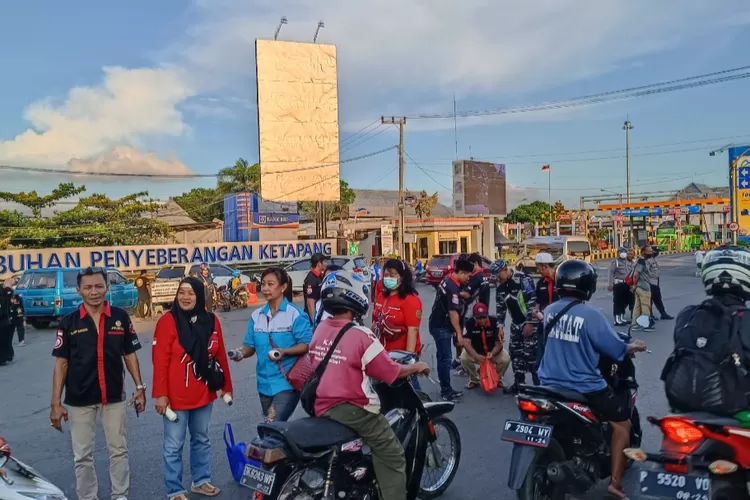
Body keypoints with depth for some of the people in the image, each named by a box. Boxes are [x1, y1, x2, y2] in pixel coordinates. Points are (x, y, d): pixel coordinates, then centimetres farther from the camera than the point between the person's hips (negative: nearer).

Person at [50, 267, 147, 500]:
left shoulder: (120, 318, -2)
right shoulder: (69, 322, -5)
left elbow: (130, 355, 4)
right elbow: (61, 363, -3)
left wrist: (139, 387, 0)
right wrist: (56, 403, -6)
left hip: (114, 396, 1)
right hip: (79, 399, -1)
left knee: (119, 450, 12)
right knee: (82, 455, 11)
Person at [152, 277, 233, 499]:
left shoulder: (211, 320, 1)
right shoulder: (168, 321, -12)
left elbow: (220, 356, 7)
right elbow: (160, 361, -13)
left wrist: (226, 386, 10)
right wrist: (161, 394, -17)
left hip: (204, 394, 5)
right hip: (177, 397, -5)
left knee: (202, 439, 19)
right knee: (173, 446, 6)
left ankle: (201, 481, 36)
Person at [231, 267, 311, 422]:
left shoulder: (296, 314, -10)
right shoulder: (256, 315, 7)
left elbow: (306, 345, -12)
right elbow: (250, 345, 10)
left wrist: (284, 351, -26)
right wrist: (241, 353, -11)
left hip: (287, 382, -6)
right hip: (265, 383, 7)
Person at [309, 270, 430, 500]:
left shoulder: (319, 330, 0)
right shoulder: (360, 336, -21)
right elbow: (391, 372, -14)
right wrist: (416, 367, 3)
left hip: (323, 408, 8)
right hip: (354, 410, -8)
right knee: (392, 457, 3)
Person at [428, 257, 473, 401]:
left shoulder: (448, 281, 9)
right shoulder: (453, 288, -22)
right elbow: (453, 313, -23)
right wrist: (459, 333, -19)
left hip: (439, 324, 10)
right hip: (441, 326, -10)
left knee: (442, 357, 14)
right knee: (446, 358, -4)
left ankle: (444, 388, 22)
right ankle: (446, 390, 3)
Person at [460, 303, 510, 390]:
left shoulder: (495, 321, -22)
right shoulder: (469, 323, -24)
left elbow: (499, 343, -20)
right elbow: (466, 343, -30)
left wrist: (492, 353, -39)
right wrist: (476, 356, -46)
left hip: (493, 351, 0)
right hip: (475, 351, 0)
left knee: (505, 359, -27)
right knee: (464, 358, -29)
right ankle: (474, 380, 0)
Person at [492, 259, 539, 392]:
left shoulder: (523, 279, -20)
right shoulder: (500, 286, 4)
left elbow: (533, 302, -22)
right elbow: (500, 307, 11)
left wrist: (530, 323, -21)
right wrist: (500, 326, 7)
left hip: (530, 322, -8)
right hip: (516, 323, 8)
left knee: (530, 353, -10)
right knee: (515, 353, 11)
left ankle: (538, 384, -1)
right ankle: (519, 383, 22)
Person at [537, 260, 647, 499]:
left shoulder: (549, 311, 2)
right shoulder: (591, 315, -18)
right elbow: (616, 349, -11)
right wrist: (634, 347, 11)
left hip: (550, 384, 6)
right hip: (584, 388, -6)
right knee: (622, 423, 14)